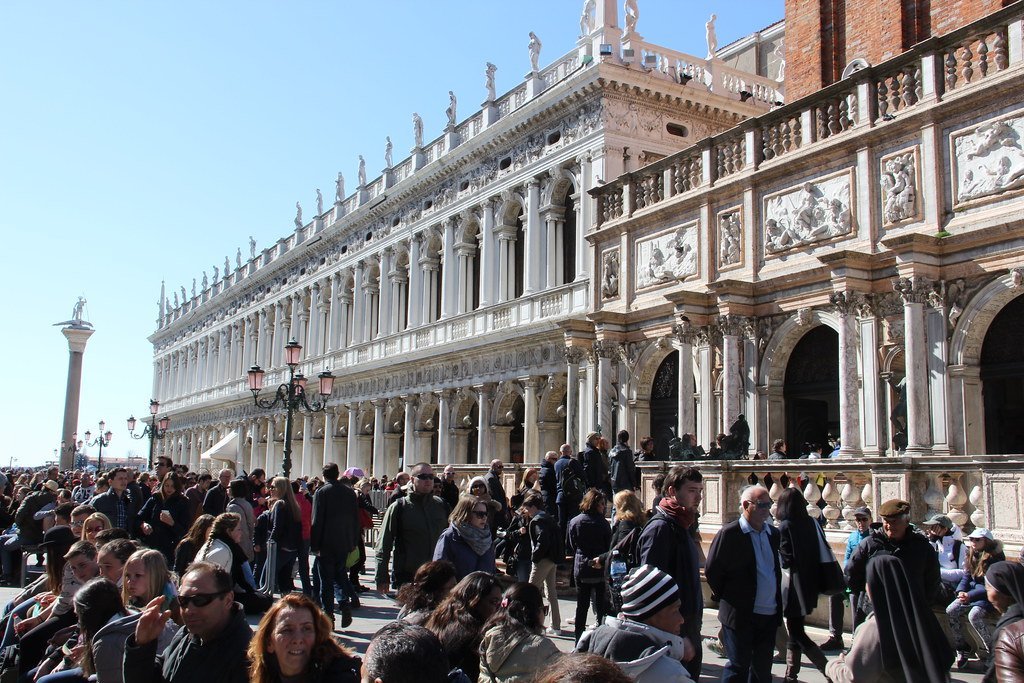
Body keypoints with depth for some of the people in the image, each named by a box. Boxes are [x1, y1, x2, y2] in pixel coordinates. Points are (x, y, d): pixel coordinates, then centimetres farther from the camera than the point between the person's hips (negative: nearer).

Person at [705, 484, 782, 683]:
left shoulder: (773, 533, 8)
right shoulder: (729, 533, -13)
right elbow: (711, 571, -8)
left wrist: (778, 604, 13)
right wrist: (726, 598, -1)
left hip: (770, 615, 6)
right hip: (741, 614, -6)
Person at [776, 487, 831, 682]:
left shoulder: (785, 526, -15)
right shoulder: (811, 523, 5)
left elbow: (786, 559, -16)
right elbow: (823, 551, 8)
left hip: (794, 585, -8)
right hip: (810, 584, 8)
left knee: (796, 633, -1)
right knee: (795, 630, 16)